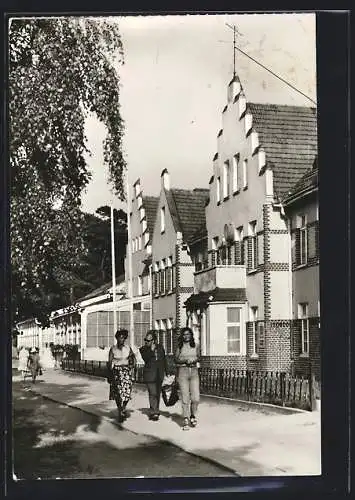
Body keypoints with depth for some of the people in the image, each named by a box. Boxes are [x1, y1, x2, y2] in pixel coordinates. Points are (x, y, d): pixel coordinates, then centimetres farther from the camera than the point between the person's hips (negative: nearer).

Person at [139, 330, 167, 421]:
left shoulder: (160, 347, 9)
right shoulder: (143, 349, 0)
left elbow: (164, 360, 15)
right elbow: (145, 359, -16)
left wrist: (166, 372, 15)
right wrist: (151, 350, -24)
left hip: (159, 375, 4)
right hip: (150, 375, -4)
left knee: (157, 393, 12)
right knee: (152, 393, -10)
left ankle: (155, 411, 24)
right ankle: (153, 413, -6)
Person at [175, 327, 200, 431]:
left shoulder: (195, 346, 12)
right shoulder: (180, 346, 5)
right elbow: (176, 359, 3)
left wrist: (195, 360, 1)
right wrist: (185, 360, -13)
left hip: (194, 372, 2)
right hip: (183, 371, -2)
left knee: (196, 398, -6)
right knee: (185, 398, -4)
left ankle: (193, 416, 17)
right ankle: (185, 420, 5)